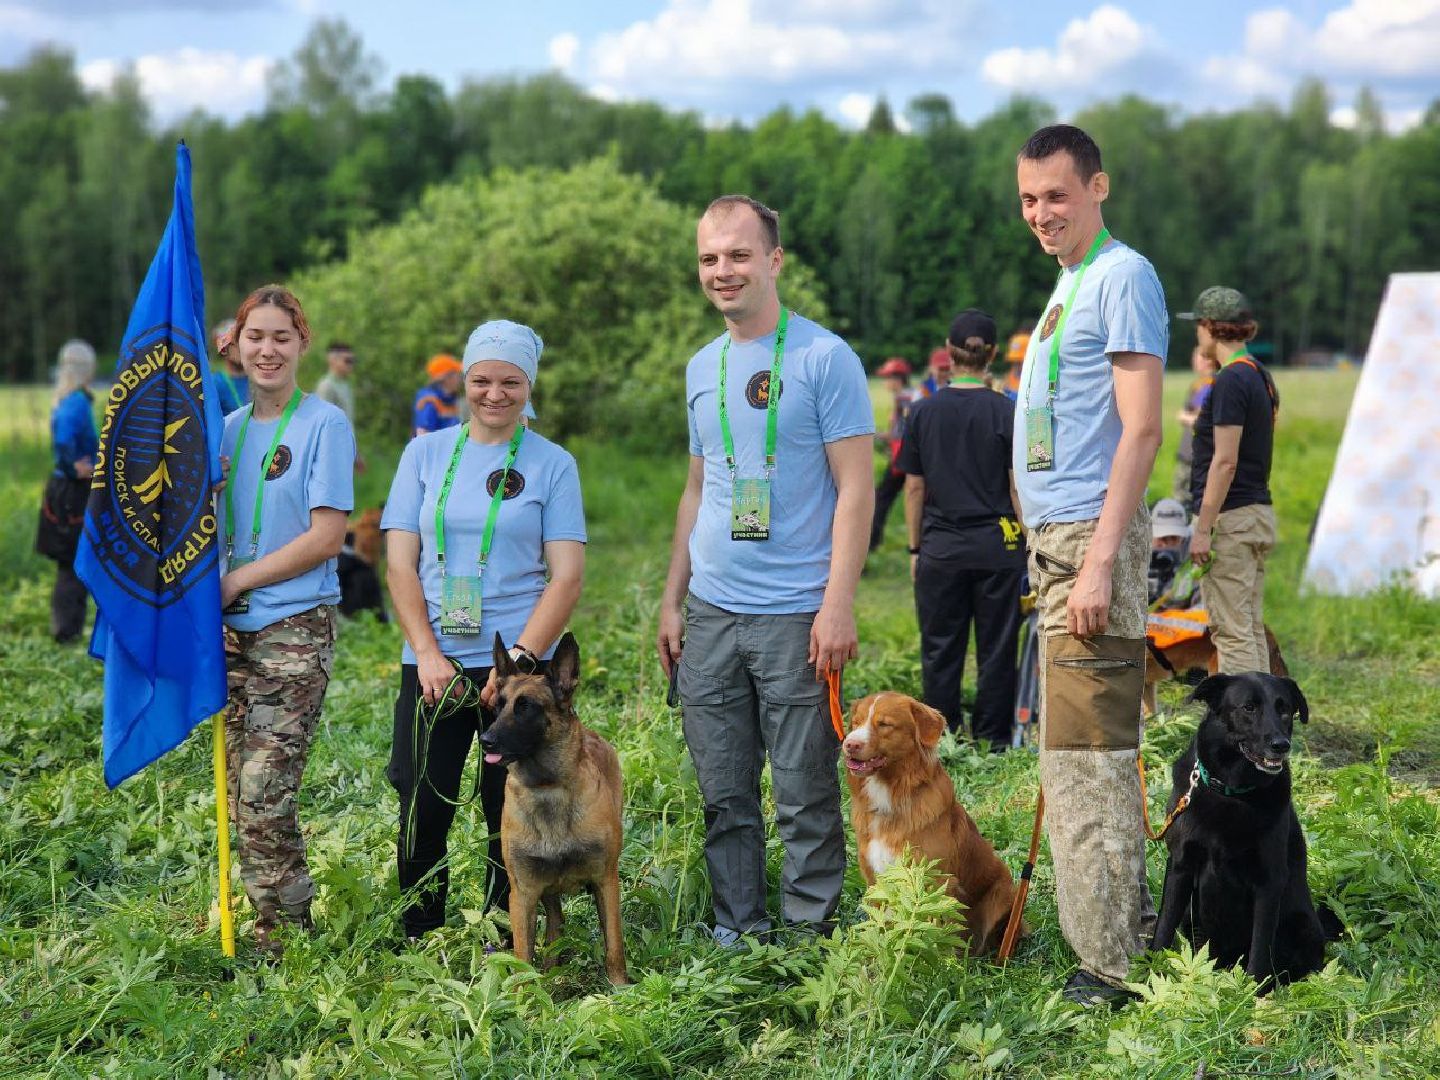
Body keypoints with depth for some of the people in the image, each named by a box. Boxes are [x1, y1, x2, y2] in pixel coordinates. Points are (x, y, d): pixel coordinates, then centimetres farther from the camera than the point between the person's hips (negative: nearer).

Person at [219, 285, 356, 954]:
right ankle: (278, 927, 18)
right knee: (244, 798, 8)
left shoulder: (324, 424, -5)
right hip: (232, 629, 6)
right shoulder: (226, 429, 13)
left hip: (295, 628, -6)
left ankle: (284, 938, 2)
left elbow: (325, 537, -11)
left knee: (264, 797, -11)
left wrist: (234, 582, -10)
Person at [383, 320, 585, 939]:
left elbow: (566, 575, -1)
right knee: (421, 812, 0)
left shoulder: (552, 464, 4)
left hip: (522, 662, -1)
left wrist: (521, 658, -14)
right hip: (433, 663, 1)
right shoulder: (425, 454, 9)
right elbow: (400, 564, 5)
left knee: (513, 817, 2)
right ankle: (419, 947, 16)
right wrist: (427, 653, -8)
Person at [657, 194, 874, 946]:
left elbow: (855, 488, -8)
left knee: (805, 795, 1)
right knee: (724, 796, 10)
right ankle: (735, 933, 20)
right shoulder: (702, 368, 14)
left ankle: (810, 935, 11)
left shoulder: (824, 358, -5)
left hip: (794, 618, -6)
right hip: (710, 616, 6)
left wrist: (838, 604, -16)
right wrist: (672, 599, 15)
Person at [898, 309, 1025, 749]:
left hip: (940, 547, 1)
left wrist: (915, 548, 12)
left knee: (940, 650, 8)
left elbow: (914, 487, 4)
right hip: (997, 546, -1)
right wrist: (1029, 543, 4)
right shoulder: (1006, 413, -5)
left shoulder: (924, 412, 0)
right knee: (996, 648, 6)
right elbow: (1018, 487, -4)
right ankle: (991, 740, 9)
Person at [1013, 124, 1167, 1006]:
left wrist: (1100, 560, -23)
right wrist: (1061, 555, 20)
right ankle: (1132, 929, 25)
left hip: (1091, 536, -10)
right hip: (1057, 537, 10)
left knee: (1086, 762, -9)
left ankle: (1111, 967, -5)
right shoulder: (1070, 283, 19)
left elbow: (1141, 430, -17)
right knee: (1095, 754, 15)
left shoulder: (1122, 278, -10)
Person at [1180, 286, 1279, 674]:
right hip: (1259, 511, 10)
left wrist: (1202, 529, -18)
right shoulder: (1260, 376, 15)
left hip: (1231, 516, -10)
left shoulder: (1231, 380, -14)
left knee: (1232, 630, -8)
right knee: (1252, 630, 12)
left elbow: (1225, 462, -19)